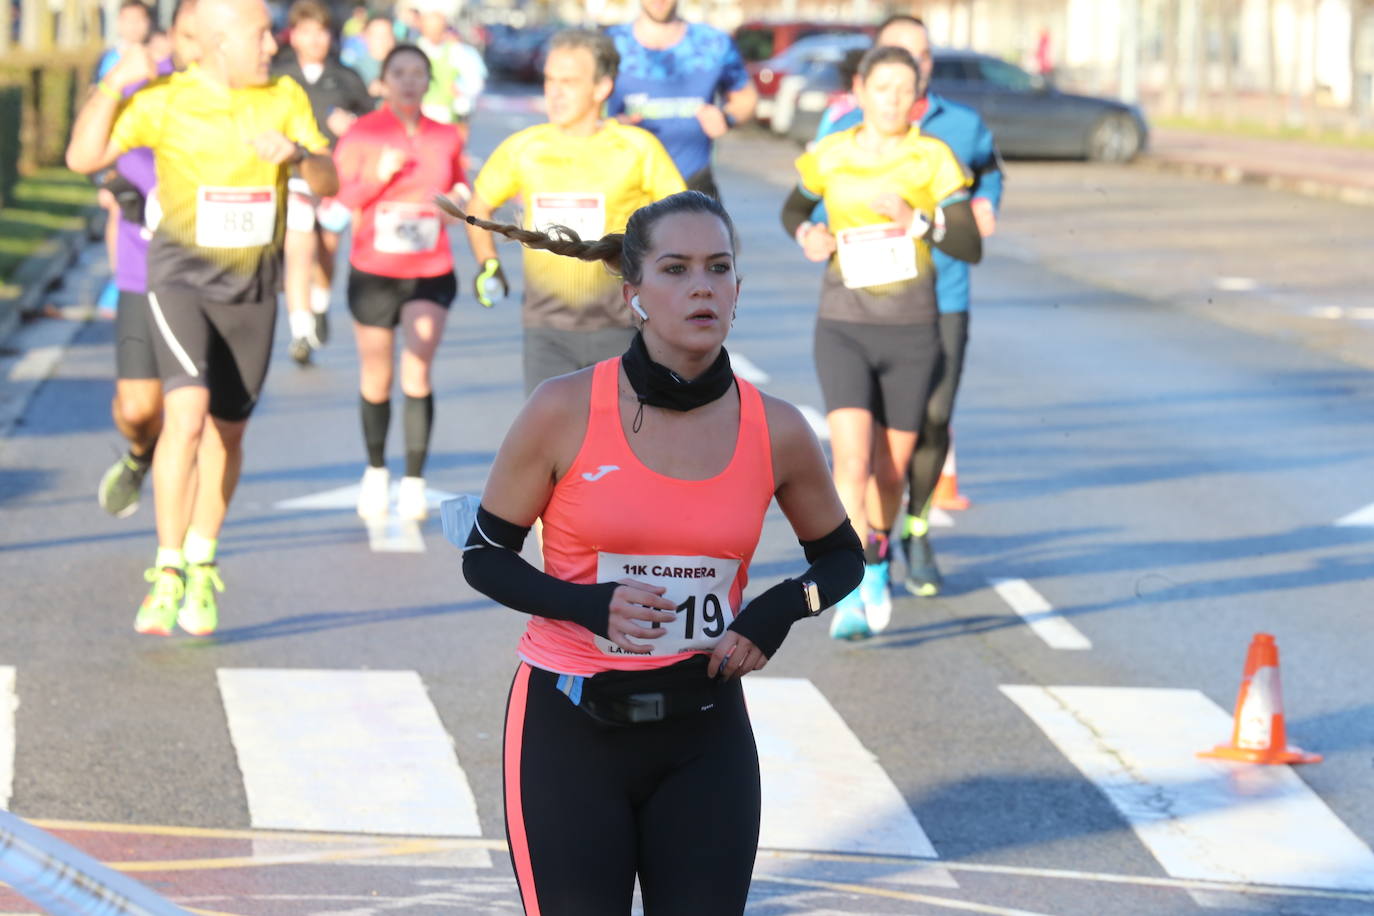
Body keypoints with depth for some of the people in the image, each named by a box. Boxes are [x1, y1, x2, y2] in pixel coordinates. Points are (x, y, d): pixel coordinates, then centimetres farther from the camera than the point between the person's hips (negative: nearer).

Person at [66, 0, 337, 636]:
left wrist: (297, 152, -24)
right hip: (181, 279, -4)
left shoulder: (285, 98, 0)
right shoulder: (165, 100, -9)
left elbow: (328, 183, -3)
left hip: (253, 287, 4)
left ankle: (201, 569, 29)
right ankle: (167, 577, -16)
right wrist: (115, 85, -25)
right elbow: (82, 158, -14)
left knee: (227, 433, 11)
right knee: (187, 416, -21)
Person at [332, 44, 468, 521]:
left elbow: (458, 187, 19)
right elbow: (334, 201, -6)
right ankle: (376, 471, 31)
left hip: (431, 272, 1)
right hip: (373, 272, -1)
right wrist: (377, 178, -21)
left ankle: (414, 482, -8)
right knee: (377, 379, 9)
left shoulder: (446, 137, 3)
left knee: (417, 369, -14)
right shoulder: (361, 134, -5)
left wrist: (462, 197, -4)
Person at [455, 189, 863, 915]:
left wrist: (780, 612, -8)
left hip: (705, 738, 2)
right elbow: (484, 557, -2)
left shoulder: (774, 431, -3)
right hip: (569, 731, -2)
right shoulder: (564, 412, -10)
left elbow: (841, 556, 13)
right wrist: (591, 606, -20)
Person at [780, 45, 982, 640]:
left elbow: (971, 246, -8)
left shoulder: (933, 159, -4)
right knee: (851, 461, -17)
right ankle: (857, 592, -23)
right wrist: (806, 237, -3)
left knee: (890, 470, 11)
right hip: (843, 330, 0)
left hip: (910, 334, 0)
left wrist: (916, 220, -24)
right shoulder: (829, 157, 1)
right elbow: (792, 210, 20)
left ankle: (877, 553, 40)